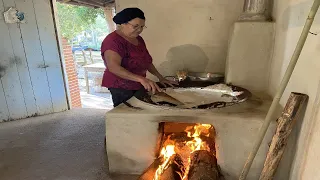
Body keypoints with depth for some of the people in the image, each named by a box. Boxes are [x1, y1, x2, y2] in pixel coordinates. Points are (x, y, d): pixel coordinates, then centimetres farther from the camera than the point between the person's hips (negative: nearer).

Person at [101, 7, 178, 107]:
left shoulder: (138, 39, 10)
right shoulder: (113, 40, -17)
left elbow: (146, 61, 18)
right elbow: (113, 67, -30)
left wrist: (160, 77, 7)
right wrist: (141, 79, -41)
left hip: (139, 87, 8)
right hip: (121, 88, -7)